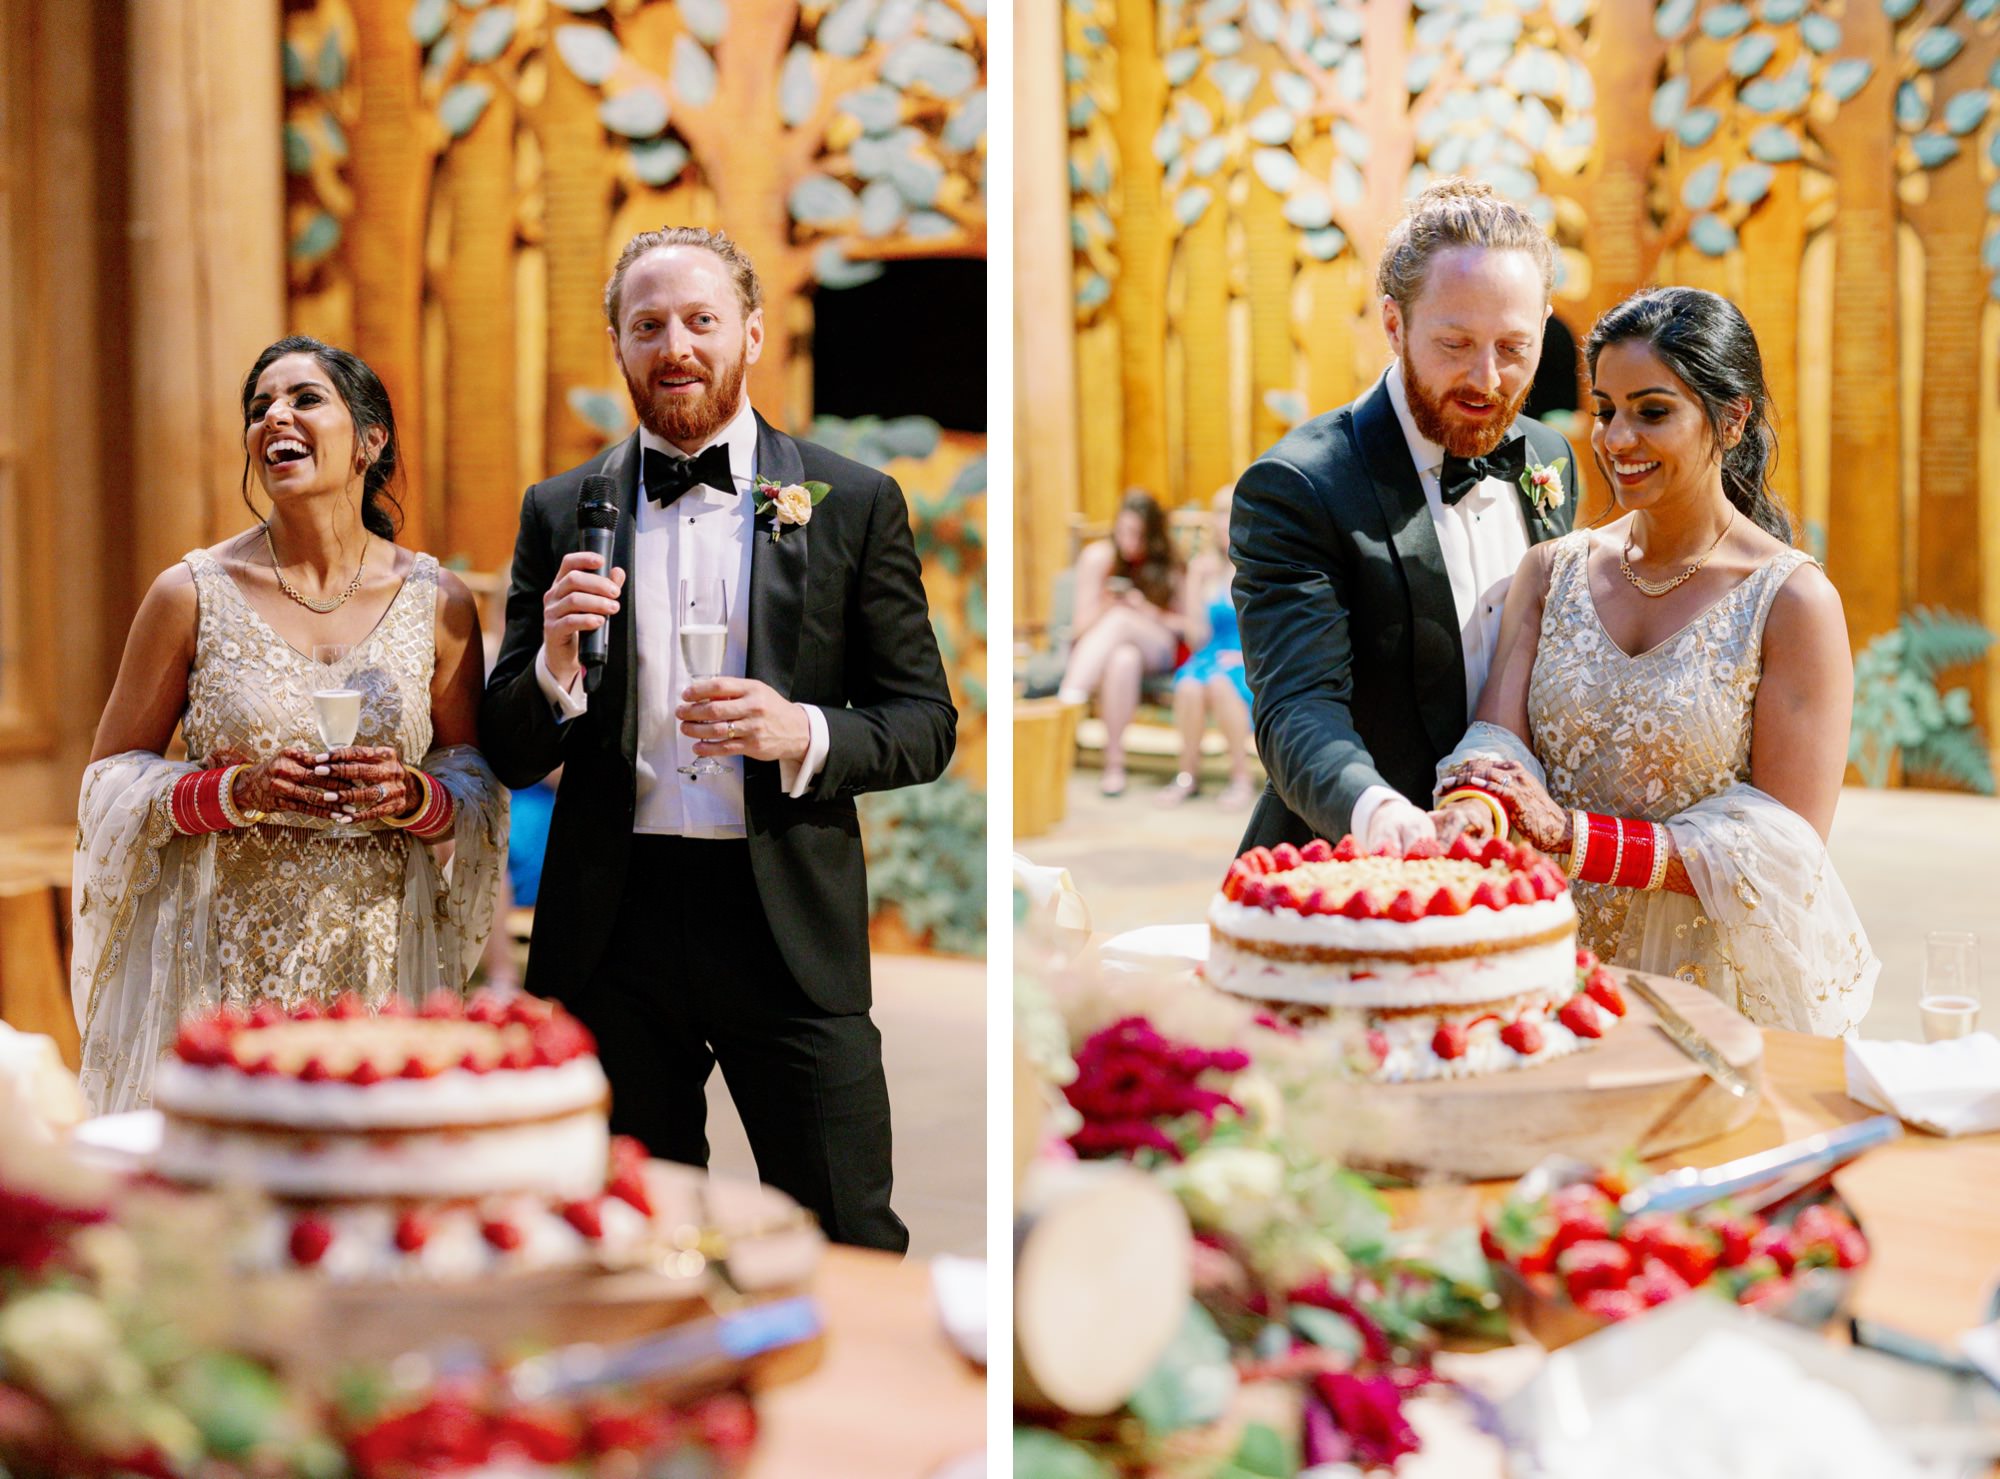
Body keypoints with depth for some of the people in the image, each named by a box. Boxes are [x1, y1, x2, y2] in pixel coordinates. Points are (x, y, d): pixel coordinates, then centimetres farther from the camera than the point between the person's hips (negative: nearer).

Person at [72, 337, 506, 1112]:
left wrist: (412, 795, -13)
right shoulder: (192, 595, -2)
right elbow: (112, 779, 3)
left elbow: (481, 787, 9)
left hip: (380, 958, 1)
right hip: (225, 960, -1)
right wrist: (237, 791, -14)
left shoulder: (437, 602, 2)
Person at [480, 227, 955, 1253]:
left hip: (789, 926, -2)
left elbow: (925, 724, 3)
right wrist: (557, 663, -14)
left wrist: (803, 734, -16)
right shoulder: (560, 512, 8)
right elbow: (510, 755, 7)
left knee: (849, 1242, 0)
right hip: (614, 928, 2)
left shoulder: (854, 503, 4)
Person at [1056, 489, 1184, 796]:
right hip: (1097, 651, 0)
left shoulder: (1166, 565, 1)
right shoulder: (1099, 556, -2)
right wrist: (1105, 607, -23)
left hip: (1155, 651, 0)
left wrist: (1148, 612, -15)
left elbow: (1183, 625, 3)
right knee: (1123, 658, -38)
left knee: (1120, 619, -35)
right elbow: (1083, 625, -2)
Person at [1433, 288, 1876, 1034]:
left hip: (1726, 984, -3)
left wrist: (1575, 836, -23)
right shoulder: (1552, 569, 5)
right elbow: (1497, 741, -5)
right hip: (1560, 969, 4)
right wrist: (1475, 813, -30)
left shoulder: (1792, 600, -10)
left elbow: (1785, 845, -14)